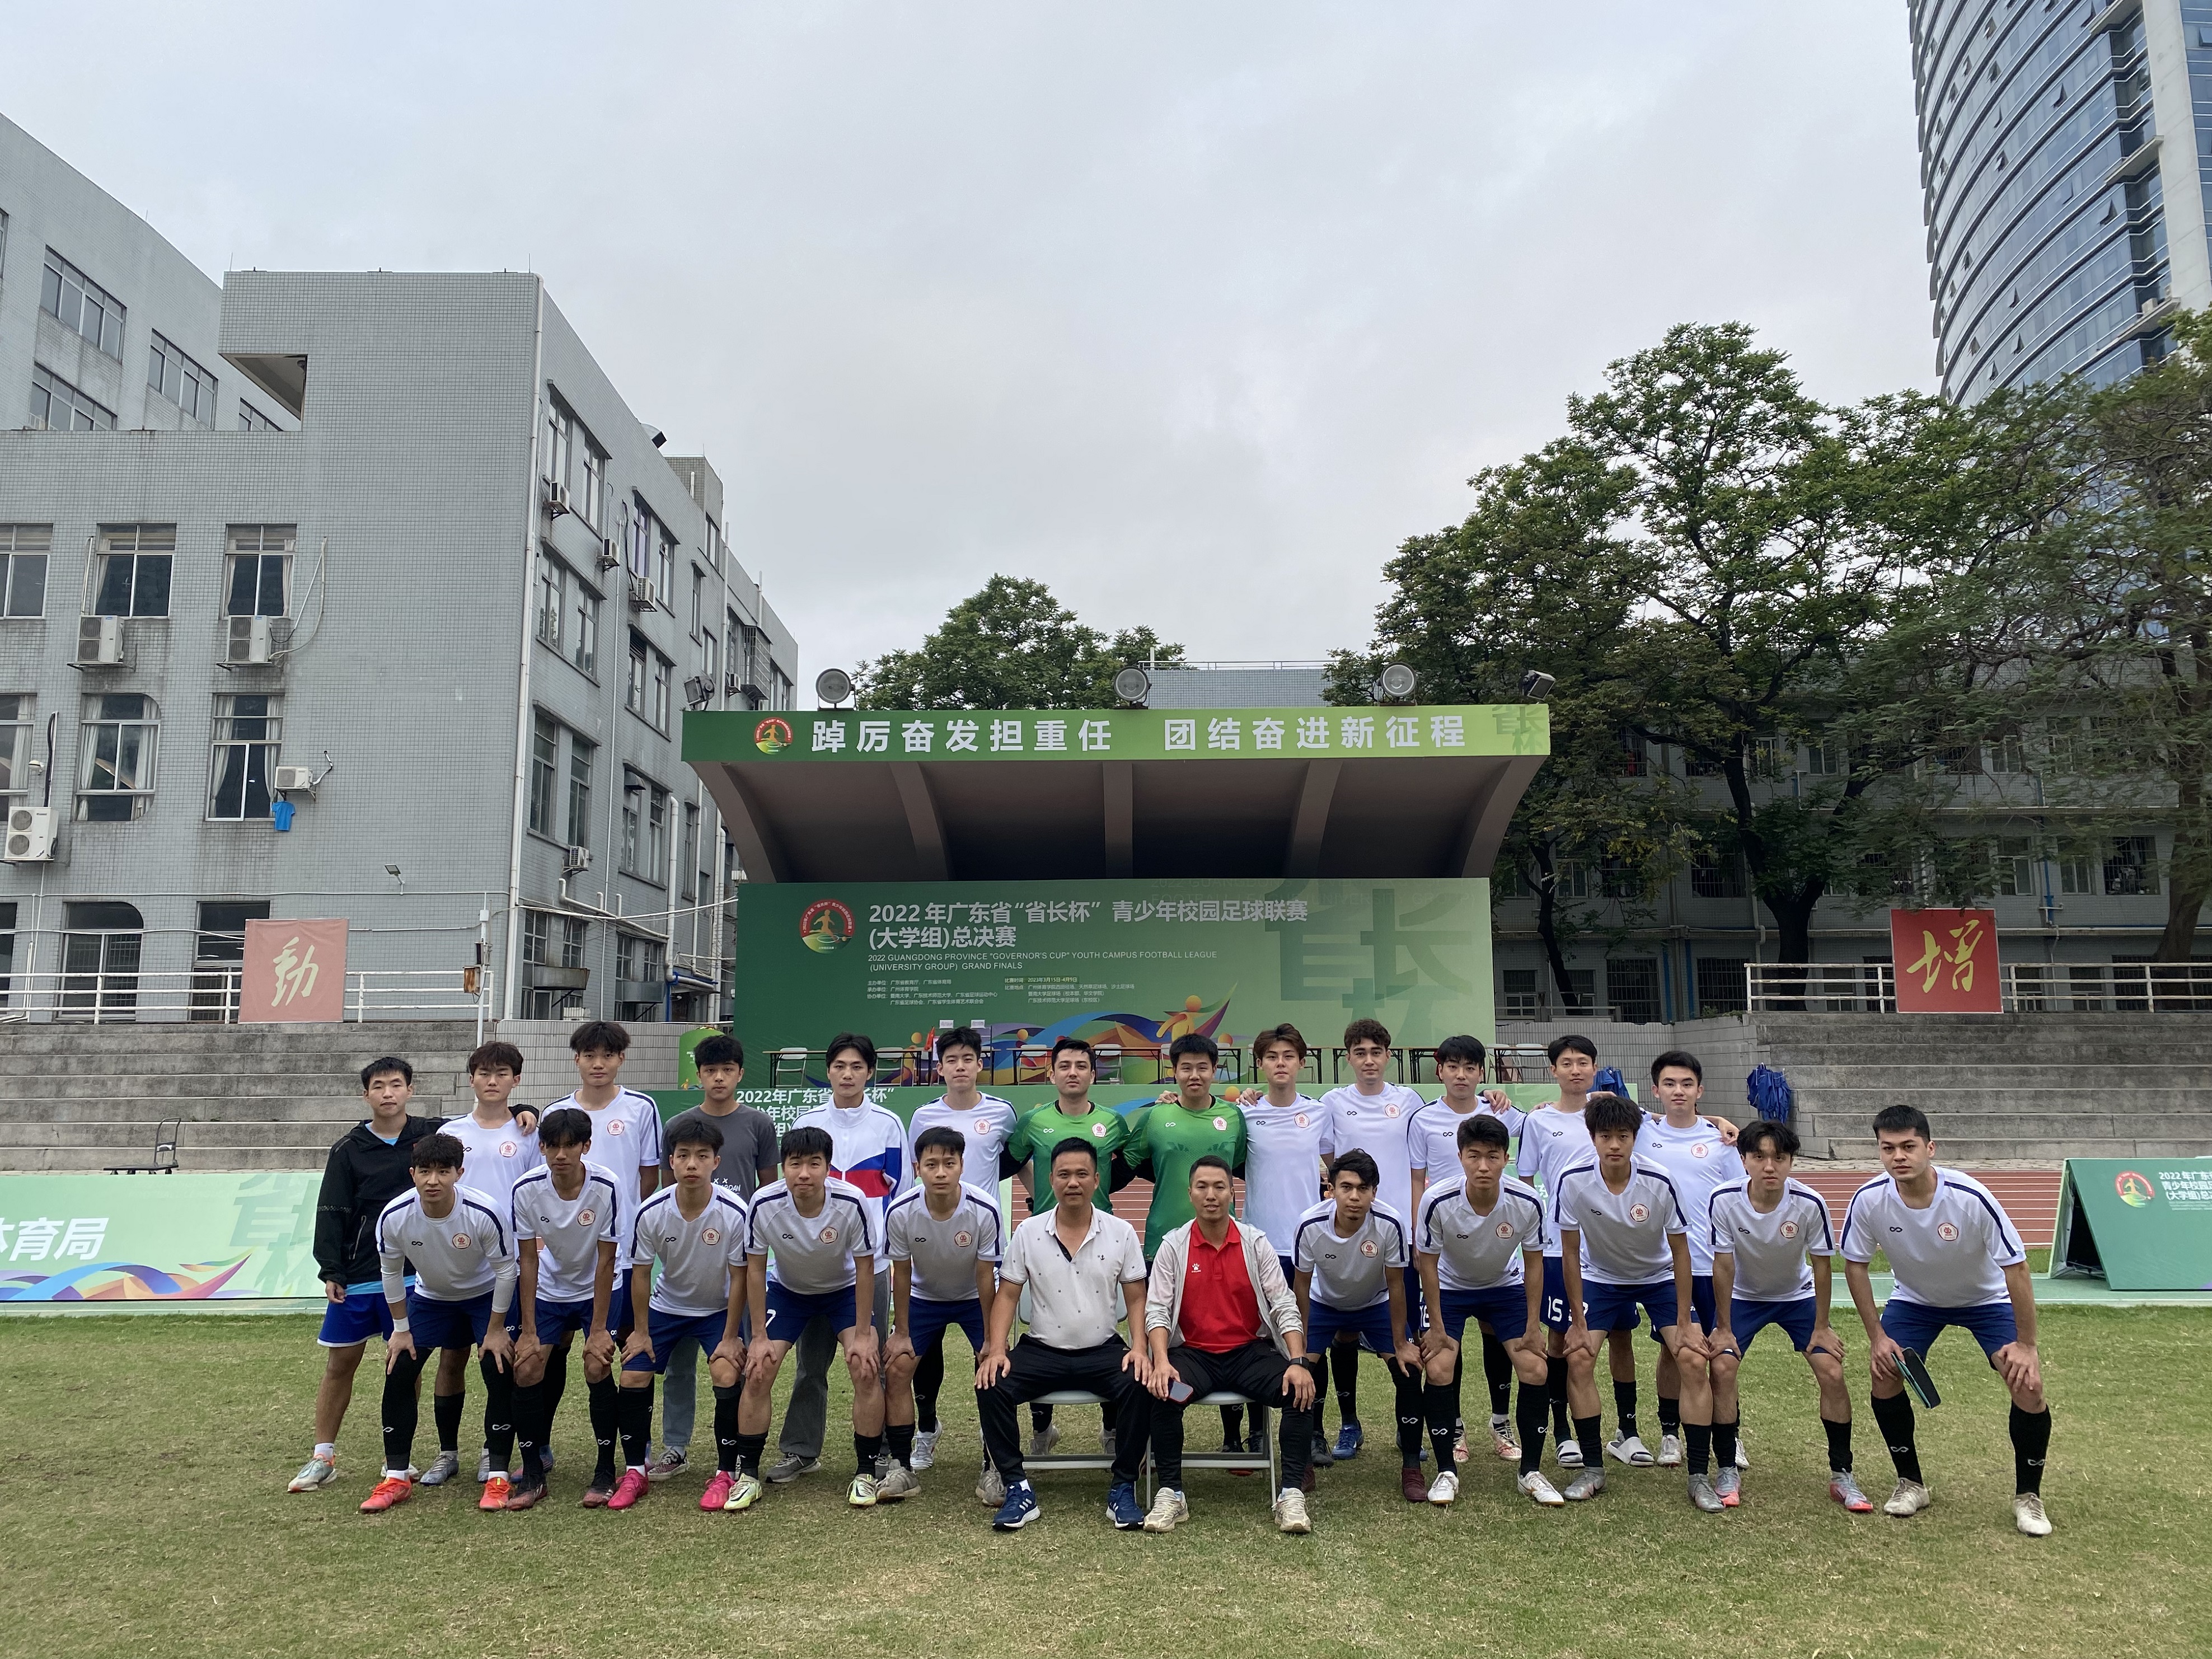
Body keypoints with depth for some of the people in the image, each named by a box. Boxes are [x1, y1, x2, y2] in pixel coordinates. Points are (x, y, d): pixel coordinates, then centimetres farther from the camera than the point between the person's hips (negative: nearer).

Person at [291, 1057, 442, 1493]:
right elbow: (331, 1212, -1)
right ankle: (323, 1457, 19)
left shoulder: (433, 1134, 1)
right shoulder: (349, 1149, 0)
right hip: (357, 1276, 0)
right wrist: (330, 1271, -7)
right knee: (340, 1362, 6)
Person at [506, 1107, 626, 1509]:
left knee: (598, 1367, -16)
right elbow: (528, 1259, -12)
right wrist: (529, 1330, -12)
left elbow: (606, 1261, -19)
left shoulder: (608, 1187, -26)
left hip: (598, 1290, -3)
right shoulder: (527, 1189, -20)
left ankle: (605, 1471, 1)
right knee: (526, 1369, -9)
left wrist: (598, 1330, -17)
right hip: (548, 1290, 3)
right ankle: (533, 1473, 7)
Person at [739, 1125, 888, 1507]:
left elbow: (865, 1268, -18)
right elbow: (756, 1269, -13)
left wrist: (863, 1335, -16)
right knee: (757, 1372, -11)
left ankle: (866, 1472, 0)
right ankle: (747, 1473, 7)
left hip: (844, 1289, -1)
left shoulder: (853, 1203, -32)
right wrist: (760, 1337, -11)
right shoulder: (765, 1203, -29)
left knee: (867, 1370, -17)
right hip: (787, 1290, 1)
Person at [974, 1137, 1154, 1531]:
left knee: (1140, 1385, -29)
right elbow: (1007, 1295, 3)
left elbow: (1136, 1298, 2)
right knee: (992, 1387, -25)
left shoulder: (1121, 1233, 0)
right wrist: (996, 1350, -11)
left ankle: (1123, 1488, -11)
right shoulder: (1028, 1233, 1)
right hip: (1042, 1350, 1)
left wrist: (1140, 1348, -14)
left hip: (1102, 1351, -1)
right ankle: (1018, 1489, -12)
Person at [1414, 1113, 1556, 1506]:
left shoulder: (1528, 1203, -28)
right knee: (1439, 1370, -16)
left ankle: (1531, 1471, 8)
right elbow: (1428, 1263, -17)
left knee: (1536, 1370, -10)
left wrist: (1533, 1327, -8)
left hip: (1506, 1286, 2)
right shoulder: (1438, 1201, -32)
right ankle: (1446, 1472, 1)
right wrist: (1437, 1326, -13)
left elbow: (1534, 1262, -11)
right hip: (1450, 1287, -1)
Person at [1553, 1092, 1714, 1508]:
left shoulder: (1660, 1183, -26)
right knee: (1578, 1361, -13)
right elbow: (1570, 1253, -14)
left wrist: (1685, 1323, -12)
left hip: (1659, 1277, 0)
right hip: (1600, 1278, 1)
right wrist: (1578, 1322, -11)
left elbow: (1680, 1251, -13)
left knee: (1694, 1361, -15)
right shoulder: (1573, 1182, -25)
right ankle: (1592, 1469, 3)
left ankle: (1699, 1477, -1)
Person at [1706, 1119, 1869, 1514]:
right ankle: (1728, 1471, -1)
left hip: (1798, 1295, 1)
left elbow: (1822, 1266, -13)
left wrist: (1821, 1328, -7)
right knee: (1721, 1368, -16)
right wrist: (1723, 1329, -11)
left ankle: (1842, 1476, 6)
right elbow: (1723, 1266, -18)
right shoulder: (1724, 1201, -29)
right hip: (1742, 1296, 0)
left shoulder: (1810, 1204, -28)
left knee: (1832, 1373, -12)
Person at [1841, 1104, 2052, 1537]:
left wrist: (2026, 1345, -20)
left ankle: (2028, 1497, 5)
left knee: (2027, 1384, -18)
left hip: (1985, 1299, -2)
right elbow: (1855, 1265, -11)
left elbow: (2016, 1269, -24)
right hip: (1915, 1299, 2)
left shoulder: (1972, 1198, -34)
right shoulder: (1868, 1201, -26)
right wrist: (1876, 1335, -11)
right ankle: (1911, 1484, 9)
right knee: (1884, 1376, -13)